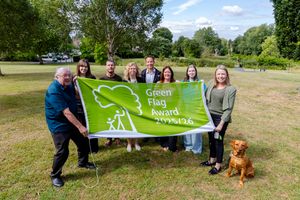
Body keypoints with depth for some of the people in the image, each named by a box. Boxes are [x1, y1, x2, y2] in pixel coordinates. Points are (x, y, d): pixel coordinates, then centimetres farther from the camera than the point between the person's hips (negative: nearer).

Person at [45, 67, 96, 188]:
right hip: (58, 125, -8)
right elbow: (66, 112, -31)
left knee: (83, 142, 14)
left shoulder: (68, 86, 0)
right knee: (62, 151, -6)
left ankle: (83, 162, 40)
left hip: (72, 122, 8)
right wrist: (80, 126, -32)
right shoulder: (53, 91, -26)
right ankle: (55, 175, 19)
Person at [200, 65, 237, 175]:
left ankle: (218, 165, 21)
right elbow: (206, 99, 10)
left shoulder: (231, 89, -12)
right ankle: (212, 160, 36)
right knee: (211, 139, 17)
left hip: (220, 118, -5)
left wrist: (221, 123, -17)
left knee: (218, 140, 4)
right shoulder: (211, 84, 2)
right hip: (209, 116, 5)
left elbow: (229, 108, -13)